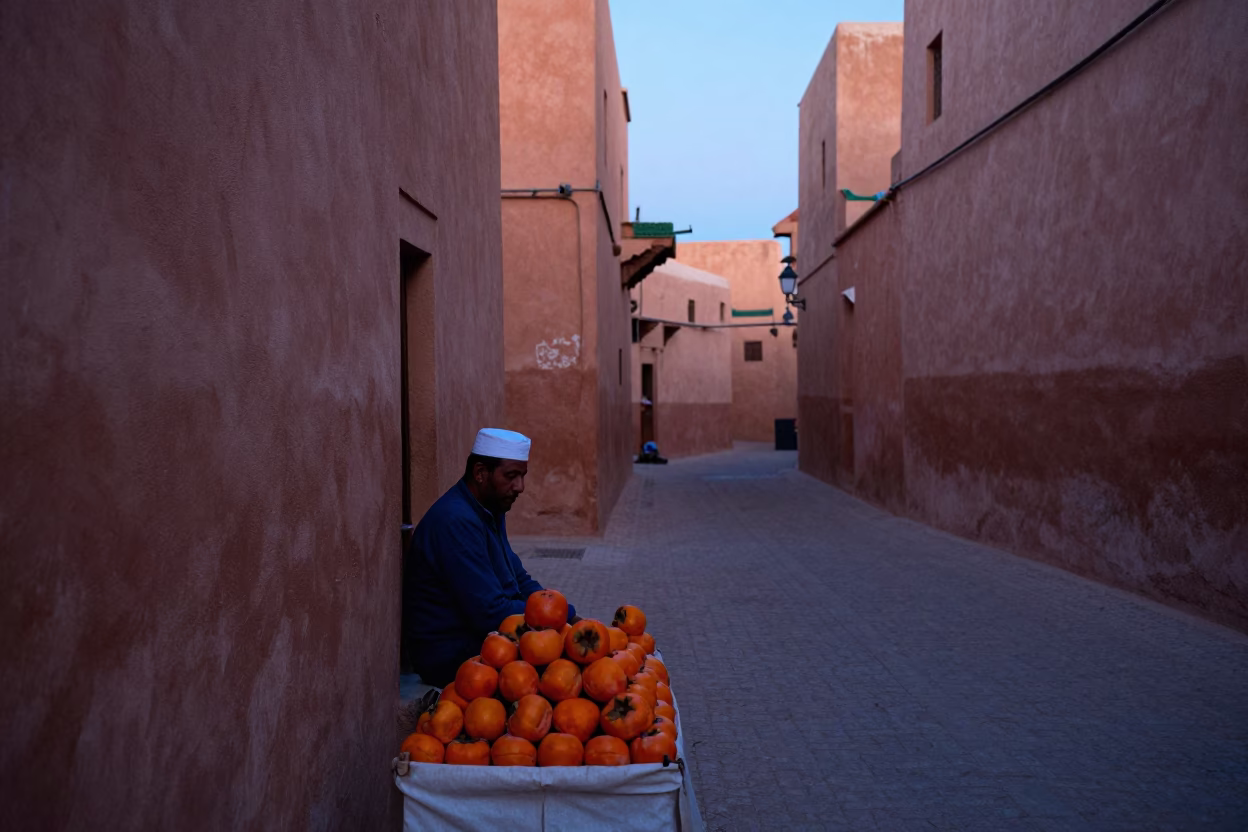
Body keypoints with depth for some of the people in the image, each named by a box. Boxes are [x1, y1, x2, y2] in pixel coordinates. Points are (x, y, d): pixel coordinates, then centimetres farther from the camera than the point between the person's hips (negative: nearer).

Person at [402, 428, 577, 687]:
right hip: (453, 658, -10)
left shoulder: (490, 512, 9)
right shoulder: (455, 521, -23)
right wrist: (566, 614, -17)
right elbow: (491, 613, -26)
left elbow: (520, 581, 16)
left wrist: (567, 614, -2)